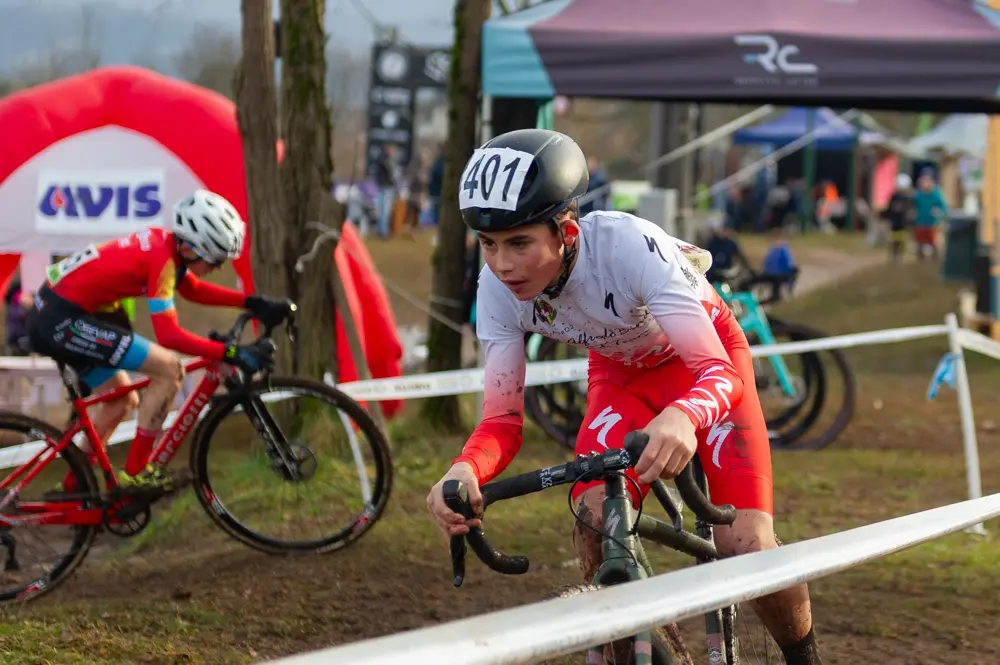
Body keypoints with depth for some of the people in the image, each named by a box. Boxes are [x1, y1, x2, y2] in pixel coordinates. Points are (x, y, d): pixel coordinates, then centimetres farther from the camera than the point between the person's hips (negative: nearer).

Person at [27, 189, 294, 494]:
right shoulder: (161, 259, -20)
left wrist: (253, 303, 12)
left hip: (52, 313, 10)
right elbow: (169, 336, -25)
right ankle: (136, 472, -5)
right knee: (169, 369, -13)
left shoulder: (164, 241, 6)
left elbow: (194, 290, 22)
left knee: (123, 400, 23)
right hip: (61, 321, -10)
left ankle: (70, 490, 34)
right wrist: (231, 353, -26)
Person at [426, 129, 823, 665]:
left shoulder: (628, 245, -39)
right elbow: (502, 419, -22)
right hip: (620, 373, 4)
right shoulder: (498, 288, -25)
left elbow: (719, 371, -42)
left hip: (703, 358, -4)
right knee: (595, 525, -23)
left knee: (744, 543, -18)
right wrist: (464, 470, -46)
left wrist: (682, 418, -66)